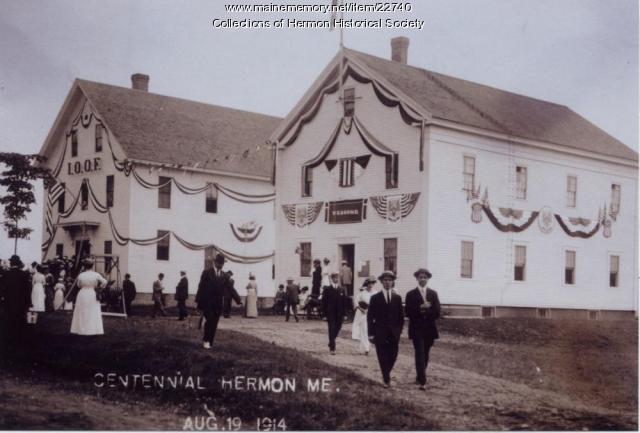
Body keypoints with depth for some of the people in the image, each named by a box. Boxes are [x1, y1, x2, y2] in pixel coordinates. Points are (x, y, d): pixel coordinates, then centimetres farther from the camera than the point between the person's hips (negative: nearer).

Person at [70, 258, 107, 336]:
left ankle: (81, 329, 12)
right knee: (93, 313, 6)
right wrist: (98, 287, 2)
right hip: (93, 295, 0)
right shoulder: (96, 275, -9)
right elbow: (104, 282, -9)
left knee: (82, 313, 10)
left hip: (82, 294, 0)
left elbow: (79, 285, 5)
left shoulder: (81, 275, -7)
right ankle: (94, 329, 5)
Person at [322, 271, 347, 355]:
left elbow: (344, 302, 7)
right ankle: (332, 348, -2)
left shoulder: (342, 290, 7)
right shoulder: (327, 289, -1)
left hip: (339, 314, 3)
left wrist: (344, 314, 1)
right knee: (332, 330, -4)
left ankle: (331, 343, 34)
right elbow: (324, 303, -3)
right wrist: (324, 314, -8)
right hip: (330, 314, -3)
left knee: (337, 329, 10)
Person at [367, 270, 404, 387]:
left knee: (393, 356, 2)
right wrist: (371, 333, -5)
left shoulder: (397, 298, 7)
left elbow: (401, 316, 10)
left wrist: (399, 330, 3)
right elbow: (370, 316, 0)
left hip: (394, 333, 2)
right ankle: (386, 379, 9)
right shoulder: (375, 298, 1)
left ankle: (386, 375, 26)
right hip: (380, 332, -2)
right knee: (383, 357, -1)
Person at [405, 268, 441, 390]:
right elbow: (408, 312, -8)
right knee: (420, 354, -11)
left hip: (429, 329, 3)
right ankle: (422, 381, -15)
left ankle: (419, 377, 26)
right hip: (417, 329, -3)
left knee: (425, 355, 11)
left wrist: (423, 311, -12)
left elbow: (437, 312, 0)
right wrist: (421, 307, -19)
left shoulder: (433, 294, 8)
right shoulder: (411, 294, 1)